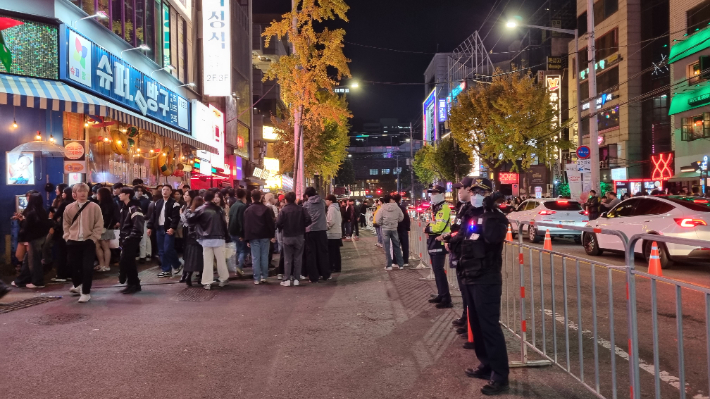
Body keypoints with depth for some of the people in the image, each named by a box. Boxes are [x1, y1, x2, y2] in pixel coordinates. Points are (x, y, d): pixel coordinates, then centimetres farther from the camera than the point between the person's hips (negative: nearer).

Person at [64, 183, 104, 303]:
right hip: (73, 242, 3)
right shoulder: (69, 208, 4)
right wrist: (68, 237, 3)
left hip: (88, 242, -3)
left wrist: (93, 238, -10)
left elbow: (99, 226, -4)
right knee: (74, 265, 16)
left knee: (87, 267, -6)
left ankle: (86, 292, 4)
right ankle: (78, 285, 43)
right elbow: (66, 225, 14)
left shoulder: (94, 207, -5)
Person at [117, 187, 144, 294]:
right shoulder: (124, 207, 15)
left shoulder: (134, 208, -15)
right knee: (129, 262, 12)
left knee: (125, 262, -9)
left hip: (131, 240, -9)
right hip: (125, 240, 9)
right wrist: (122, 237, 16)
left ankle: (133, 284, 1)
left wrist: (130, 237, -22)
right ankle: (133, 284, 20)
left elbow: (138, 226, -22)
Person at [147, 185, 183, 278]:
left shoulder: (174, 203, -5)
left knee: (168, 250, -12)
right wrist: (150, 227, 9)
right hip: (159, 229, 7)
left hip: (168, 229, -7)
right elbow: (153, 216, 16)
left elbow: (176, 217, -14)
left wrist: (172, 228, -23)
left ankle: (177, 266, 10)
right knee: (161, 251, 7)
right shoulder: (158, 203, 15)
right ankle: (166, 270, 13)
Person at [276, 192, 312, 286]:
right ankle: (296, 279, 9)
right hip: (299, 236, 1)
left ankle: (286, 279, 4)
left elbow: (278, 223, -16)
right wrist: (302, 226, 6)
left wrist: (281, 229, 5)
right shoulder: (301, 209, -3)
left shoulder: (283, 210, -9)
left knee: (287, 259, 6)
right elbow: (308, 220, -11)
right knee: (298, 258, 9)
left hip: (287, 237, -1)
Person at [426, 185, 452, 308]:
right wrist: (429, 229, -5)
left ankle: (446, 299, -6)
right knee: (436, 270, 15)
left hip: (440, 244, -10)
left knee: (439, 271, -10)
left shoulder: (444, 208, -15)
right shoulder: (435, 208, 16)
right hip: (433, 243, 10)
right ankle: (441, 295, 25)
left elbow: (439, 227, -23)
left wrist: (427, 229, -8)